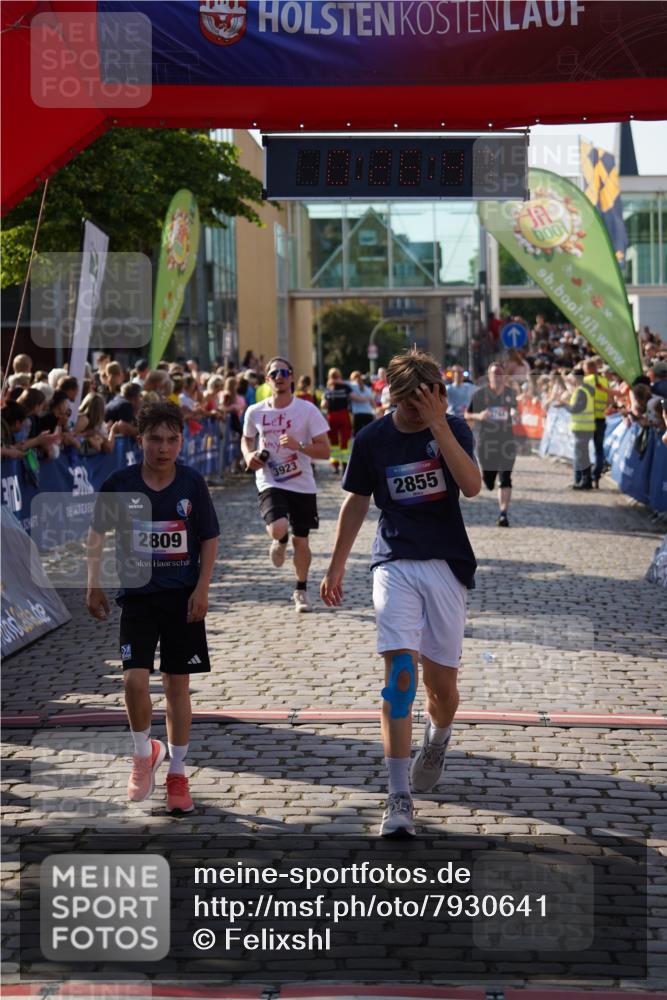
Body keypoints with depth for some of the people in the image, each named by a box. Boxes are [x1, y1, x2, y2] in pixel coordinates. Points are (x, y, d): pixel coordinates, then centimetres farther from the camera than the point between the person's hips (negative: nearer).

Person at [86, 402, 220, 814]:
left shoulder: (192, 483, -6)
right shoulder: (120, 484, -7)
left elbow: (210, 538, 2)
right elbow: (97, 533, 6)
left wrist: (202, 589, -6)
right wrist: (94, 586, 1)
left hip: (183, 597, 0)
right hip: (137, 595, 0)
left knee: (178, 686, 6)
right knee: (135, 680, -14)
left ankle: (177, 773, 19)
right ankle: (145, 753, 14)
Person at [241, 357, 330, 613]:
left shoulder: (307, 410, -8)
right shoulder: (255, 412, -2)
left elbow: (324, 451, -10)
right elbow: (246, 438, 19)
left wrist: (298, 446, -26)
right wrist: (249, 455, -3)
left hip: (302, 485, 0)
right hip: (270, 483, 0)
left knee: (301, 539, 8)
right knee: (278, 530, -25)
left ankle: (301, 591, 30)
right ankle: (280, 542, 15)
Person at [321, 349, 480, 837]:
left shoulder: (453, 428, -2)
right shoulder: (373, 439, 0)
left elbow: (472, 485, -18)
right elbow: (357, 503, 12)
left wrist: (438, 423, -23)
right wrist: (336, 567, 15)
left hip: (447, 564, 1)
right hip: (395, 564, -1)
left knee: (442, 683, 6)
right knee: (400, 672, -15)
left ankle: (438, 740, 43)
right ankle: (399, 798, -15)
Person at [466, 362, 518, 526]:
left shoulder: (510, 393, 6)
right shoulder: (480, 393, -1)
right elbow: (467, 414, 4)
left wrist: (515, 414, -2)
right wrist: (479, 416, -17)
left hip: (506, 441, 1)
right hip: (486, 441, -1)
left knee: (505, 479, -10)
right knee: (488, 482, 4)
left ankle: (503, 513, -9)